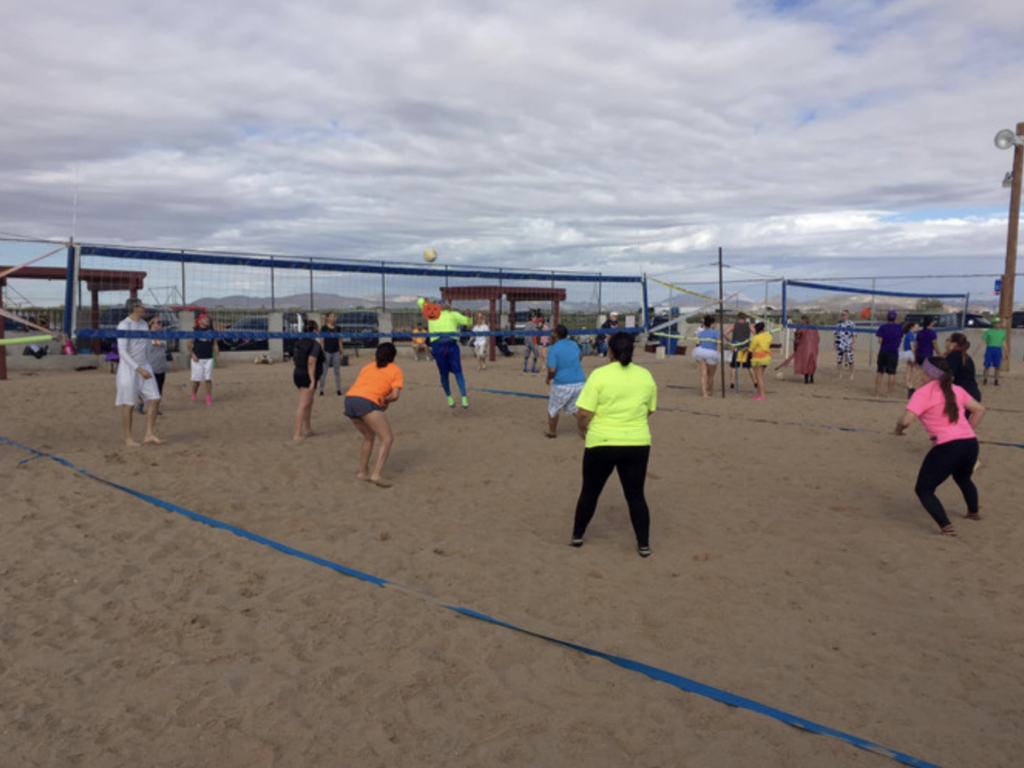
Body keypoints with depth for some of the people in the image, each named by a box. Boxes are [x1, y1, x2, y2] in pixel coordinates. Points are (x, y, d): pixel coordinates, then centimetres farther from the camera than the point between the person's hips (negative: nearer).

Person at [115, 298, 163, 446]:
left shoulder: (144, 324, 11)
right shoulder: (124, 325, -13)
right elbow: (122, 351, -19)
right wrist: (139, 369, -25)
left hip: (144, 367, 7)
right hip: (128, 369, -7)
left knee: (154, 399, 1)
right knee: (128, 405, 0)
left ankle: (149, 434, 8)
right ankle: (128, 438, 11)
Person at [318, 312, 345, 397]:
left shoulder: (338, 328, 8)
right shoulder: (324, 328, -3)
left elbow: (340, 341, 11)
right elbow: (322, 341, -4)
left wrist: (342, 353, 9)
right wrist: (322, 353, -9)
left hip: (336, 352, 3)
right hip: (327, 351, -3)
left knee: (337, 371, 6)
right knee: (324, 371, 1)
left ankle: (339, 390, 12)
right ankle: (321, 390, 7)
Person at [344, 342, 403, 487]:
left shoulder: (368, 367, 30)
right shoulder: (395, 370, 13)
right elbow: (395, 395, 0)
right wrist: (386, 402, 19)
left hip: (350, 398, 7)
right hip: (367, 402, -7)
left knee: (369, 436, 26)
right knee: (387, 438, 1)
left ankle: (363, 471, 30)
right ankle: (376, 474, -13)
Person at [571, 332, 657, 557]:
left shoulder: (599, 375, -12)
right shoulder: (646, 376, 1)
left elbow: (584, 413, -14)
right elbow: (649, 410, 11)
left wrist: (582, 430, 5)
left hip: (601, 443, -2)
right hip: (638, 443, 2)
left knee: (590, 492, 15)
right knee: (636, 495, 12)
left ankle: (577, 535, 28)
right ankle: (644, 544, 12)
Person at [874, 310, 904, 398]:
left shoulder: (883, 327, -8)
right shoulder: (899, 327, 1)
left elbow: (880, 340, -10)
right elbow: (900, 339, 7)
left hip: (883, 351, -1)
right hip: (894, 353, 1)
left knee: (880, 372, 10)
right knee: (892, 373, 3)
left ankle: (877, 392, 8)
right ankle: (888, 393, 4)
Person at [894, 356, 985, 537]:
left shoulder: (923, 393, -7)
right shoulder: (955, 390, 14)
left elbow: (906, 420, -17)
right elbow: (979, 409, 18)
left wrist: (898, 429, 4)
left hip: (947, 447, -8)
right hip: (971, 443, 8)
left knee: (923, 489, 3)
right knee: (963, 478, 37)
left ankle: (947, 528, -10)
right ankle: (974, 512, 58)